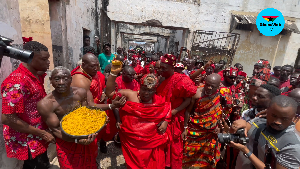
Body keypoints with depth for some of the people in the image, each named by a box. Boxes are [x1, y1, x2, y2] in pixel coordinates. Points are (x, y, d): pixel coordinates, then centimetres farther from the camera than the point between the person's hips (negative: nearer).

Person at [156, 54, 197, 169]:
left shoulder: (180, 81, -17)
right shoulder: (162, 80, 4)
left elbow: (188, 100, -18)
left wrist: (173, 112, -22)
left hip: (174, 120, -5)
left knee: (172, 145, 12)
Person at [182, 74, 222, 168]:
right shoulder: (197, 93, -17)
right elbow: (188, 111, -9)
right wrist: (185, 128, -6)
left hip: (210, 133, 2)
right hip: (194, 130, -1)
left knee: (206, 157, 19)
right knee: (191, 155, 15)